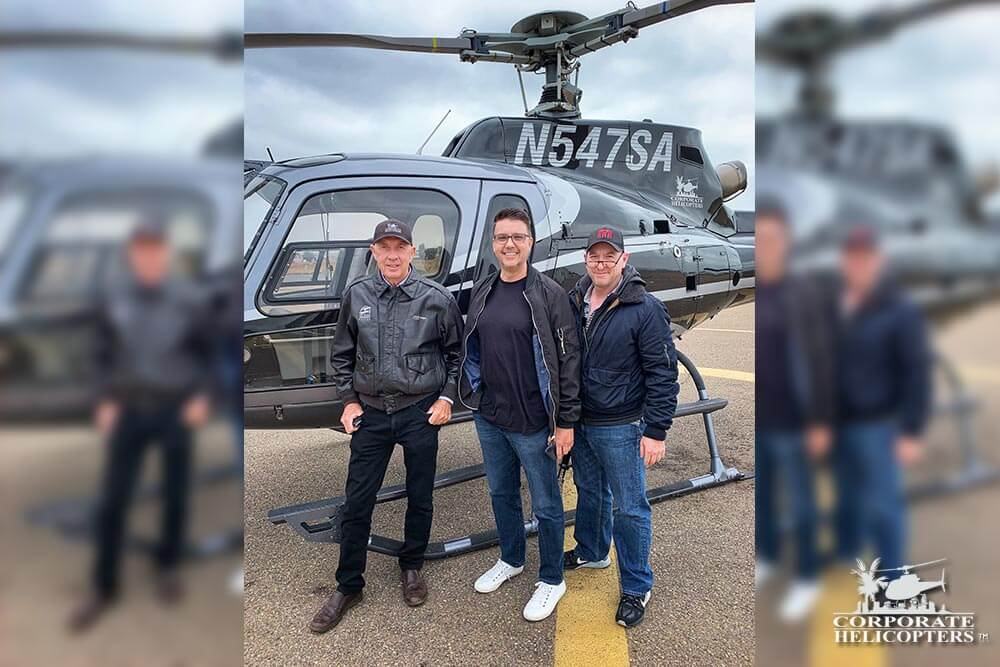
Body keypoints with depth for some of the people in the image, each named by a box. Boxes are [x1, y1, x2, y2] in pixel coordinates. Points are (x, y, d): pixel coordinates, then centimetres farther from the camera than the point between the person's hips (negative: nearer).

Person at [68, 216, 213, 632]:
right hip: (130, 412, 2)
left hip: (176, 412, -1)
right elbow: (105, 357, 8)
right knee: (112, 501, 3)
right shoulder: (115, 304, 0)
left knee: (175, 496, 9)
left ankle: (167, 566, 31)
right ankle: (104, 587, 18)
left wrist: (200, 398, -8)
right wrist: (106, 402, -3)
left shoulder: (189, 302, -5)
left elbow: (204, 354, 2)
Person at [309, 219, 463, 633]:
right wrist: (349, 400, 3)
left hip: (421, 413, -1)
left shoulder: (437, 298, -5)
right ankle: (348, 586, 23)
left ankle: (411, 568, 36)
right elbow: (342, 354, 10)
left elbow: (456, 352, 5)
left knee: (420, 498, 12)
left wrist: (447, 398, -2)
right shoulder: (356, 296, 0)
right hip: (370, 413, 1)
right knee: (357, 503, 6)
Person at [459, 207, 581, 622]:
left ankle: (551, 580, 27)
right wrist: (474, 398, 14)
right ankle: (510, 560, 43)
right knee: (501, 493, 21)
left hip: (533, 423, -6)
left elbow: (568, 360, -12)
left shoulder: (549, 294, -11)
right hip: (488, 417, 6)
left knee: (546, 504, 8)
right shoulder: (482, 292, 7)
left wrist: (566, 422, -14)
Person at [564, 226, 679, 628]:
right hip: (580, 422, 6)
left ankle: (637, 587, 21)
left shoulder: (645, 309, -15)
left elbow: (663, 373, -14)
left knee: (629, 507, 5)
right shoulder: (574, 302, 3)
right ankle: (591, 552, 46)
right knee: (588, 491, 23)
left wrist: (657, 432, -17)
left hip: (621, 428, -6)